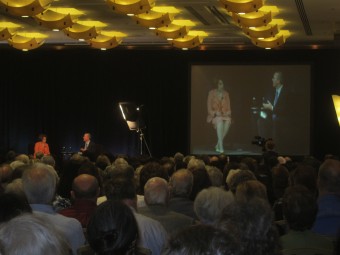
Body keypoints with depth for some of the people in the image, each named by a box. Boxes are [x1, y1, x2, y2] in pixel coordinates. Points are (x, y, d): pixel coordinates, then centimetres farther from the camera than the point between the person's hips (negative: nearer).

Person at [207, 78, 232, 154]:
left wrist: (228, 113, -6)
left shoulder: (226, 94, 11)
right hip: (215, 115, -3)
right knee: (220, 121, -35)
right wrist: (215, 113, -12)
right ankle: (220, 147, -38)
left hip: (224, 114, 3)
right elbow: (209, 105, 1)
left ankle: (218, 145, -19)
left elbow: (228, 106, 12)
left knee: (228, 121, -30)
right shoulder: (212, 93, 3)